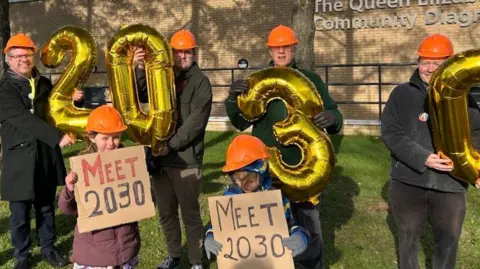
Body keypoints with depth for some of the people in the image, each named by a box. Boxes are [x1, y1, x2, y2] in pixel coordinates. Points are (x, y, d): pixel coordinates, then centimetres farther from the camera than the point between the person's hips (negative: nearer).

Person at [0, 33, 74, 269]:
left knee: (47, 208, 16)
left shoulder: (45, 84, 8)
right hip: (19, 159, -4)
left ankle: (48, 249, 33)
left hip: (47, 157, 4)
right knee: (20, 214, 8)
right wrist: (58, 137, -32)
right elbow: (24, 119, -23)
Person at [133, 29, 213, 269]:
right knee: (166, 213, 15)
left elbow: (196, 121, -14)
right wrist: (139, 69, -17)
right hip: (159, 157, 5)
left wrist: (171, 144, -19)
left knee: (190, 214, 3)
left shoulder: (200, 82, -3)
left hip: (186, 159, -5)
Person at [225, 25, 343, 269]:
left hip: (303, 169, -1)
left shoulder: (310, 80, 2)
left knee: (308, 228, 11)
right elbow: (241, 123, 3)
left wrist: (332, 118, -24)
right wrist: (233, 99, -17)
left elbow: (334, 116, 1)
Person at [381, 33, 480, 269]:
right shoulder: (402, 94, 1)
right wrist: (422, 158, -20)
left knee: (448, 241, 12)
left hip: (450, 184, 1)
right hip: (408, 181, -1)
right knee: (408, 236, 16)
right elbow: (390, 132, -8)